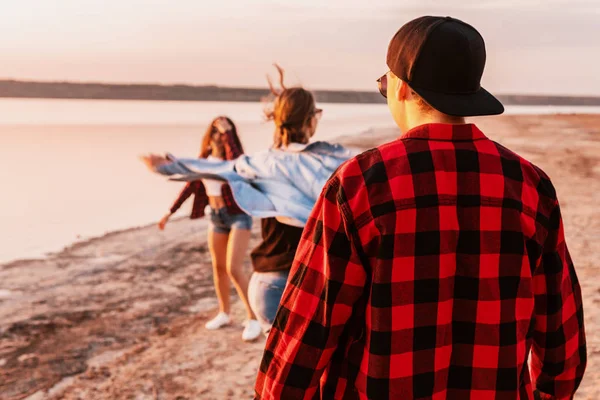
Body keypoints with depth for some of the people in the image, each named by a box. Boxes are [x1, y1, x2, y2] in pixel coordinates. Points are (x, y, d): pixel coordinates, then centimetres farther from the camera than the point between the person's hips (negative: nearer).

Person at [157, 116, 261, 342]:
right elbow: (191, 185, 10)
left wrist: (228, 133, -32)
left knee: (234, 269, -14)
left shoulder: (234, 156, -13)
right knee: (218, 267, 14)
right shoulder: (204, 158, 3)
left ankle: (253, 318, -4)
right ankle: (224, 314, 30)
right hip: (216, 216, 6)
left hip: (238, 215, -6)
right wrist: (170, 212, 11)